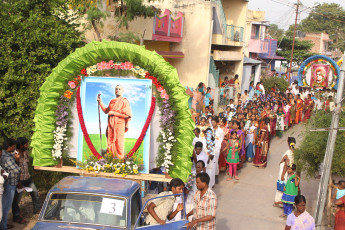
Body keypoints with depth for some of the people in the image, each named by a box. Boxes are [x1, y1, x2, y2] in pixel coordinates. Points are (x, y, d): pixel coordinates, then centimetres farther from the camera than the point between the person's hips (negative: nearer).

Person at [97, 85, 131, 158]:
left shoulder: (124, 101, -2)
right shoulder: (112, 101, 19)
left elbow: (127, 115, -11)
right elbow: (106, 111, 28)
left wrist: (114, 113, -12)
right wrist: (100, 101, 23)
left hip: (119, 125, -6)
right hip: (110, 125, 6)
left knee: (119, 143, -6)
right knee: (110, 143, 5)